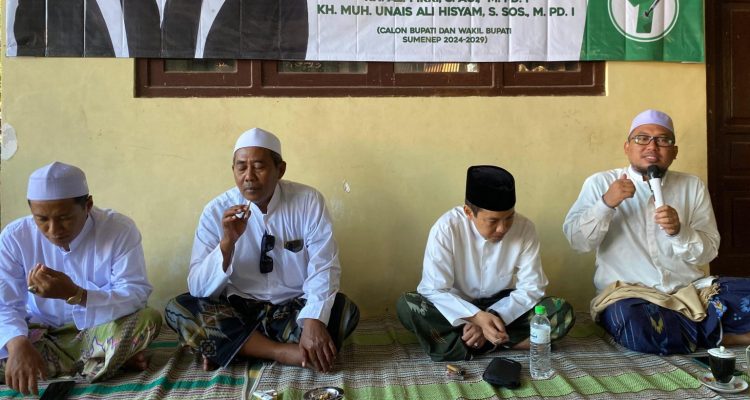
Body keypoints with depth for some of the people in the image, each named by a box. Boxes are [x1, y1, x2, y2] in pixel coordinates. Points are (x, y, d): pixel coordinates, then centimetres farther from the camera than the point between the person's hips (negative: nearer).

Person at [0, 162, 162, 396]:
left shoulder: (120, 229, -19)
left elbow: (136, 294, -24)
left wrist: (74, 294, -39)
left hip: (100, 331, -3)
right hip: (40, 334, 3)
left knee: (149, 320, -31)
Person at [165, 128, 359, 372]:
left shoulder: (308, 201, -9)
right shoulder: (216, 211, -7)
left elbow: (324, 267, -14)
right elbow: (198, 288, -12)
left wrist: (313, 320, -31)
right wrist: (227, 242, -29)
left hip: (295, 308, 0)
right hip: (238, 310, 1)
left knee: (345, 310, -28)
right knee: (178, 309, -23)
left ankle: (227, 348, -18)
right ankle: (284, 352, -25)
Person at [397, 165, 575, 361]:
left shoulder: (524, 228, -17)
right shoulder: (446, 228, -23)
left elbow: (531, 288, -13)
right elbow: (433, 290, -24)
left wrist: (493, 317, -27)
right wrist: (478, 317, -37)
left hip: (501, 306, 2)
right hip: (457, 310, -2)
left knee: (562, 313, -22)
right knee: (406, 305, -30)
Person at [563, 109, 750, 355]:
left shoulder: (692, 186, 10)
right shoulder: (600, 184, 3)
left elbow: (707, 252, 5)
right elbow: (577, 241, -5)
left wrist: (678, 230, -15)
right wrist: (606, 203, -19)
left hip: (689, 290, 2)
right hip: (628, 294, -2)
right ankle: (720, 335, -10)